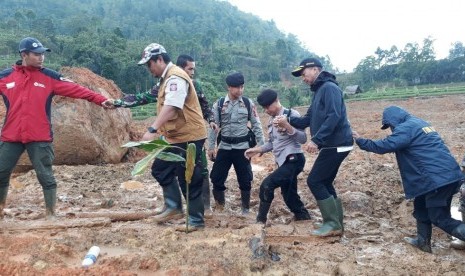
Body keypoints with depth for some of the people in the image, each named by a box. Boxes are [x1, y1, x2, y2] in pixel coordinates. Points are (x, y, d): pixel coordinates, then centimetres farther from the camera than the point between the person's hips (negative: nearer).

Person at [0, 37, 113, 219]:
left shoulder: (50, 77, 1)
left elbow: (75, 89, -7)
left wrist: (100, 100, -17)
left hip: (40, 138, -2)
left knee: (46, 176, 2)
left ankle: (50, 214, 15)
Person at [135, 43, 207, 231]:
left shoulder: (175, 77, -19)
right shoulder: (167, 78, 15)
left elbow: (170, 108, -32)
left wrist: (152, 130, -39)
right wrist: (160, 131, 22)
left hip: (188, 137, -10)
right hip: (176, 136, 10)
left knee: (188, 179, -2)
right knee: (161, 169, 16)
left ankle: (196, 220, 11)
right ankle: (173, 207, 25)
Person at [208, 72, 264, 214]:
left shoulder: (248, 103, -2)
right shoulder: (219, 104, -2)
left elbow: (256, 125, 2)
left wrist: (261, 145, -1)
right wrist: (211, 147, -1)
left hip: (242, 146, 0)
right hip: (224, 147, 1)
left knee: (245, 179, 7)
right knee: (217, 177, 3)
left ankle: (245, 208, 25)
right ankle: (219, 207, 23)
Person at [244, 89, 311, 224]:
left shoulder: (292, 114, -11)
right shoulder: (271, 120, 12)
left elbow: (303, 139, -19)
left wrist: (288, 127, -31)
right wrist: (257, 150, 7)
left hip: (293, 160, -9)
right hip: (283, 162, 9)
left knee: (267, 185, -18)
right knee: (288, 195, 15)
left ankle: (260, 220, -6)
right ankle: (304, 217, 33)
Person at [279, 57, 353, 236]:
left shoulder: (329, 88, -13)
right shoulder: (318, 91, 18)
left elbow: (334, 117, -26)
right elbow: (309, 119, 16)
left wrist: (316, 140, -30)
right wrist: (289, 121, 1)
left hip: (336, 145, -10)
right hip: (332, 145, 10)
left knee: (314, 181, -7)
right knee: (325, 183, 13)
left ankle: (332, 223, 2)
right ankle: (336, 224, 21)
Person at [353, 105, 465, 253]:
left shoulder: (405, 128, -11)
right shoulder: (419, 123, 19)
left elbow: (383, 146, -11)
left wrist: (360, 140, 0)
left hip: (437, 178, -10)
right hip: (449, 174, 10)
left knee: (440, 218, -2)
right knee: (421, 206, 22)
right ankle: (422, 241, 29)